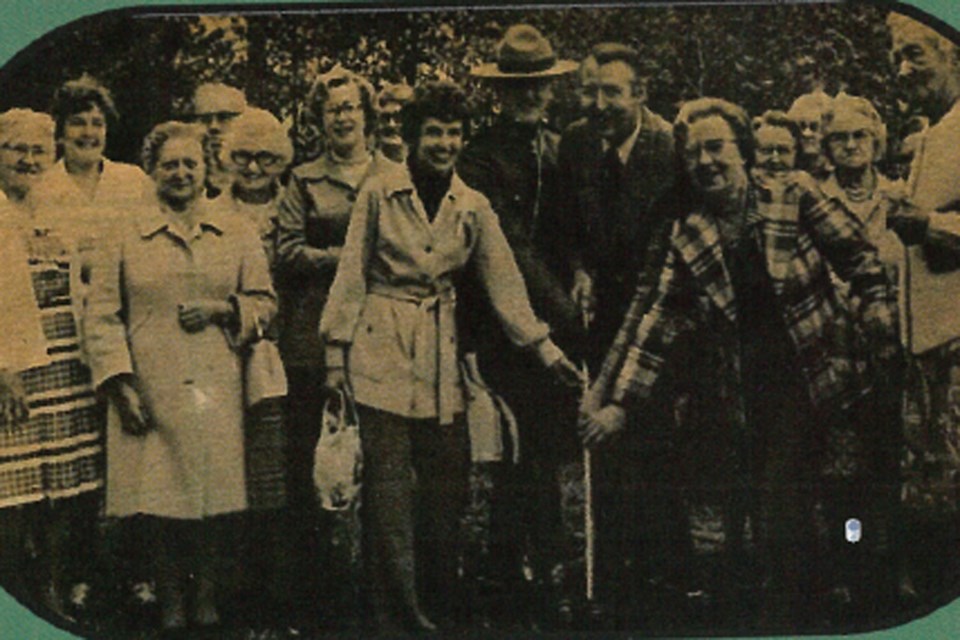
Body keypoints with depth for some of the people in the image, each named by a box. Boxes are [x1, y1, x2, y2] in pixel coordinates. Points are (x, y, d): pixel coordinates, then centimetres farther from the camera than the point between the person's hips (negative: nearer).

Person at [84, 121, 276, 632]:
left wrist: (223, 309, -7)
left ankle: (206, 598, 15)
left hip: (217, 392, 1)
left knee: (216, 494, -1)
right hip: (153, 393, -1)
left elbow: (264, 302, 14)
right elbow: (101, 316, 3)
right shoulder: (127, 237, 5)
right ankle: (170, 603, 13)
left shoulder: (237, 235, 11)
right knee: (161, 499, -2)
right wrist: (120, 383, -6)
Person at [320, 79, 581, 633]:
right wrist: (337, 352, -1)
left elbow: (504, 280, 6)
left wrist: (545, 347, 0)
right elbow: (353, 274, 2)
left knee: (447, 479, 6)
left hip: (443, 355, 3)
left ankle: (443, 606, 20)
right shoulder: (380, 193, 0)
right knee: (389, 484, -3)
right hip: (382, 350, -3)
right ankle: (398, 612, 7)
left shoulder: (473, 207, 7)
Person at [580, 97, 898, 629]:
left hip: (806, 380, -2)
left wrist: (880, 330, -7)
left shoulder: (795, 199, 1)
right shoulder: (689, 238, 7)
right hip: (740, 396, 2)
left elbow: (859, 260, 2)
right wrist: (620, 402, -1)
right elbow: (660, 321, 4)